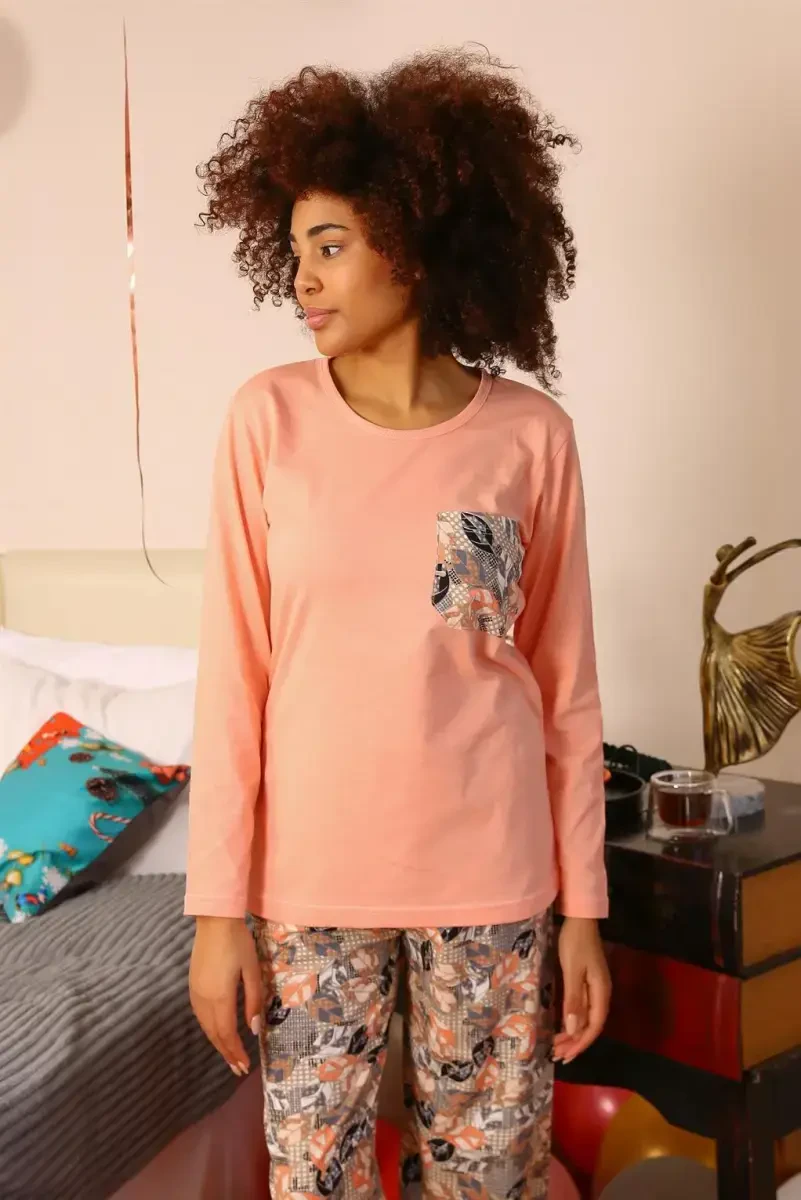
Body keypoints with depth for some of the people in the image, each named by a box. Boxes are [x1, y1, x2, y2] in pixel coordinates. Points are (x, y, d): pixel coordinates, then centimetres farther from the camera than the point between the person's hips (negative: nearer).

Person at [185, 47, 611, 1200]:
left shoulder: (532, 436, -6)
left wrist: (583, 903, 1)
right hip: (311, 869, 0)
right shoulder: (268, 420, -6)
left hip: (489, 874, 0)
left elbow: (567, 687, 0)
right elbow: (232, 675, -4)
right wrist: (218, 901, -5)